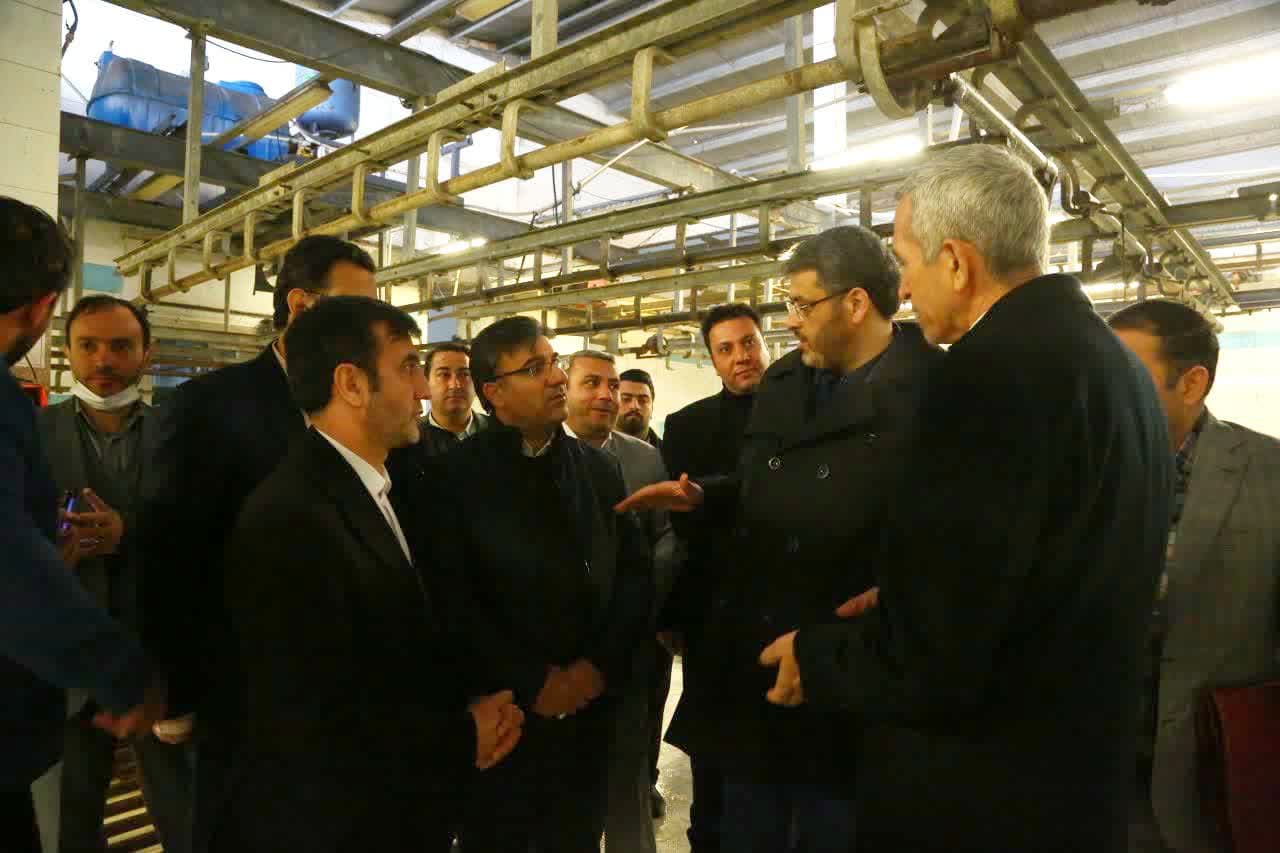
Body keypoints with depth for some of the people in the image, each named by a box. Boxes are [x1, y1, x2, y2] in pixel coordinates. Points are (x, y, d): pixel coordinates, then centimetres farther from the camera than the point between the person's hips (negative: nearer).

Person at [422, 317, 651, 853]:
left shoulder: (600, 469, 6)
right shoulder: (453, 476, -7)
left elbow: (635, 572, 4)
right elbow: (452, 600, -13)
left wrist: (599, 666, -8)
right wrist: (534, 682, -13)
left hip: (589, 709, 4)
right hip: (500, 713, -3)